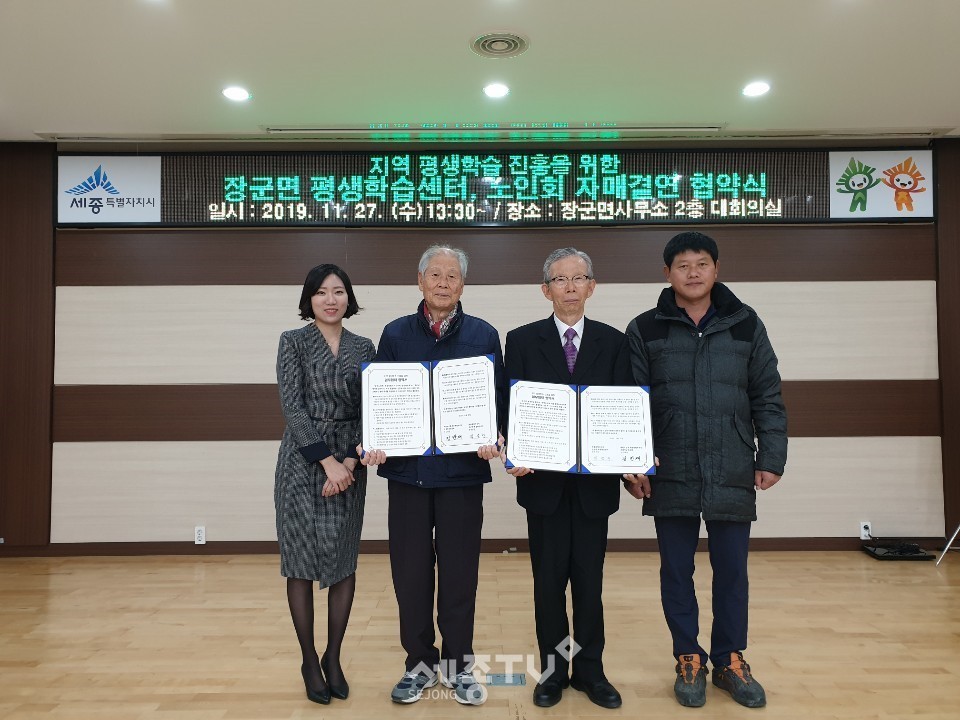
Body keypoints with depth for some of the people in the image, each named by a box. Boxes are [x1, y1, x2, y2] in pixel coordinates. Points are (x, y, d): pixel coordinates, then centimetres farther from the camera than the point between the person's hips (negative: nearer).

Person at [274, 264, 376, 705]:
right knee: (301, 563, 4)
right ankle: (309, 660, 21)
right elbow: (292, 407, -9)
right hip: (302, 463, -2)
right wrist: (327, 461, -14)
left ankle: (333, 657, 23)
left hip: (349, 465, 3)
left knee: (344, 564, 6)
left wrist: (351, 461, -10)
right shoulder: (293, 342, -1)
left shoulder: (364, 349, 8)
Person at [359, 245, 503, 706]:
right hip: (407, 470, 1)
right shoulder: (395, 334, 7)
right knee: (411, 570, 8)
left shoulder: (484, 336, 5)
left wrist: (494, 439, -13)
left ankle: (458, 663, 25)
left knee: (459, 570, 7)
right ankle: (419, 662, 26)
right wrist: (375, 444, -10)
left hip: (463, 471, -1)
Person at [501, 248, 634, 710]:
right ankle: (553, 668, 26)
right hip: (544, 479, -1)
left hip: (595, 480, 1)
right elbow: (510, 407, -1)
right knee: (548, 580, 10)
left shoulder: (613, 342, 5)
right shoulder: (522, 340, 2)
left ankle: (590, 669, 28)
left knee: (589, 580, 12)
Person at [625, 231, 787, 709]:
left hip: (733, 476, 1)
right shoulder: (645, 330, 1)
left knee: (732, 571, 11)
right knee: (676, 571, 10)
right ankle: (689, 660, 27)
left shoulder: (745, 325, 5)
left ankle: (729, 660, 30)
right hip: (670, 476, -1)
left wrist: (771, 459, 1)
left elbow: (767, 398, 6)